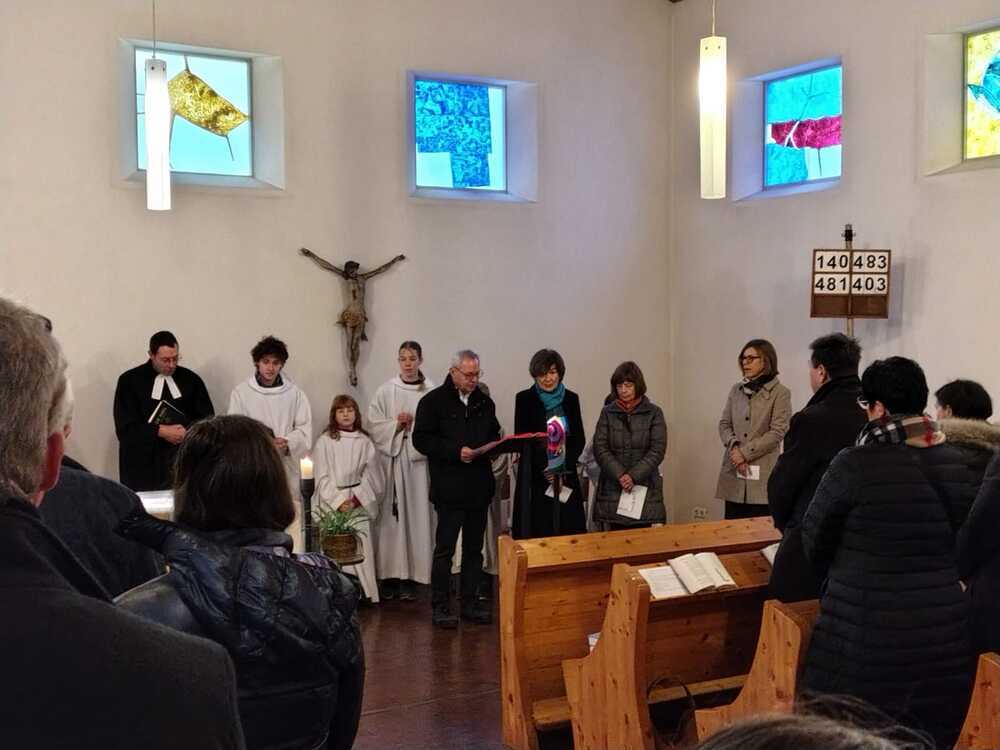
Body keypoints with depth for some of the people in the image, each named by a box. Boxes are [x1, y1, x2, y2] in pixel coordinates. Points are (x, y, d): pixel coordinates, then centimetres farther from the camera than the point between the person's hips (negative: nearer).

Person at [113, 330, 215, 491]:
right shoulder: (130, 381, 1)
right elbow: (125, 428, -5)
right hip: (144, 466, -2)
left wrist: (187, 433, -13)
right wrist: (161, 431, -15)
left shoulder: (191, 379, 7)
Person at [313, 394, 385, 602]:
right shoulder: (325, 441, 1)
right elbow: (322, 478, -1)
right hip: (333, 504, -2)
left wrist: (357, 498, -5)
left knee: (362, 548, -3)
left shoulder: (364, 442, 7)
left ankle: (365, 591, 3)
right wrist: (339, 502, -8)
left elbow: (371, 475, 6)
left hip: (359, 504, 2)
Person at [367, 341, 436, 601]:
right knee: (392, 515, 0)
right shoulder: (386, 391, 4)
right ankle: (390, 574, 6)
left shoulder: (431, 392, 1)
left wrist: (415, 424, -14)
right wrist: (396, 424, -12)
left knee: (416, 515, 1)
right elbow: (374, 424, 2)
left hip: (419, 460, 0)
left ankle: (410, 576, 6)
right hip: (392, 457, 0)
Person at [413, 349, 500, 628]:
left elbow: (494, 434, 22)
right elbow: (421, 440, -10)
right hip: (450, 488, -6)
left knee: (474, 548, 12)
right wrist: (456, 452, -19)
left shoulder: (484, 402, 12)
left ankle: (470, 603, 20)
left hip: (479, 487, 6)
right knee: (445, 549, -1)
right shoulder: (433, 401, -5)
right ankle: (440, 606, 7)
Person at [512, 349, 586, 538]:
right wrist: (543, 468, -12)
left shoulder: (571, 398, 8)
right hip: (534, 477, -2)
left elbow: (580, 438, 7)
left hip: (566, 476, 3)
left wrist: (564, 468, -7)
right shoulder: (524, 398, 0)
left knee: (568, 529, -1)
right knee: (536, 530, -5)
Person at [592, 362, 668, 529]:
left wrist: (634, 476, -13)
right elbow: (600, 448, 0)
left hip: (644, 487, -1)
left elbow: (657, 450, -4)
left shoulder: (654, 413, 3)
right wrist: (620, 475, -13)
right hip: (612, 489, 1)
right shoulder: (607, 413, 7)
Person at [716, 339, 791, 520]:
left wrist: (745, 452, -12)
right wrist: (734, 447, -9)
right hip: (733, 472, 4)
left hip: (761, 476, -4)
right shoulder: (736, 390, 13)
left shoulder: (780, 393, -3)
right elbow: (724, 424, 10)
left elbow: (777, 432, -9)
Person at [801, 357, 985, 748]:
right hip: (950, 633, 5)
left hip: (869, 633, -5)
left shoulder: (855, 464, -15)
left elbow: (815, 540, -2)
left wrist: (840, 581, 17)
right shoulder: (963, 464, -1)